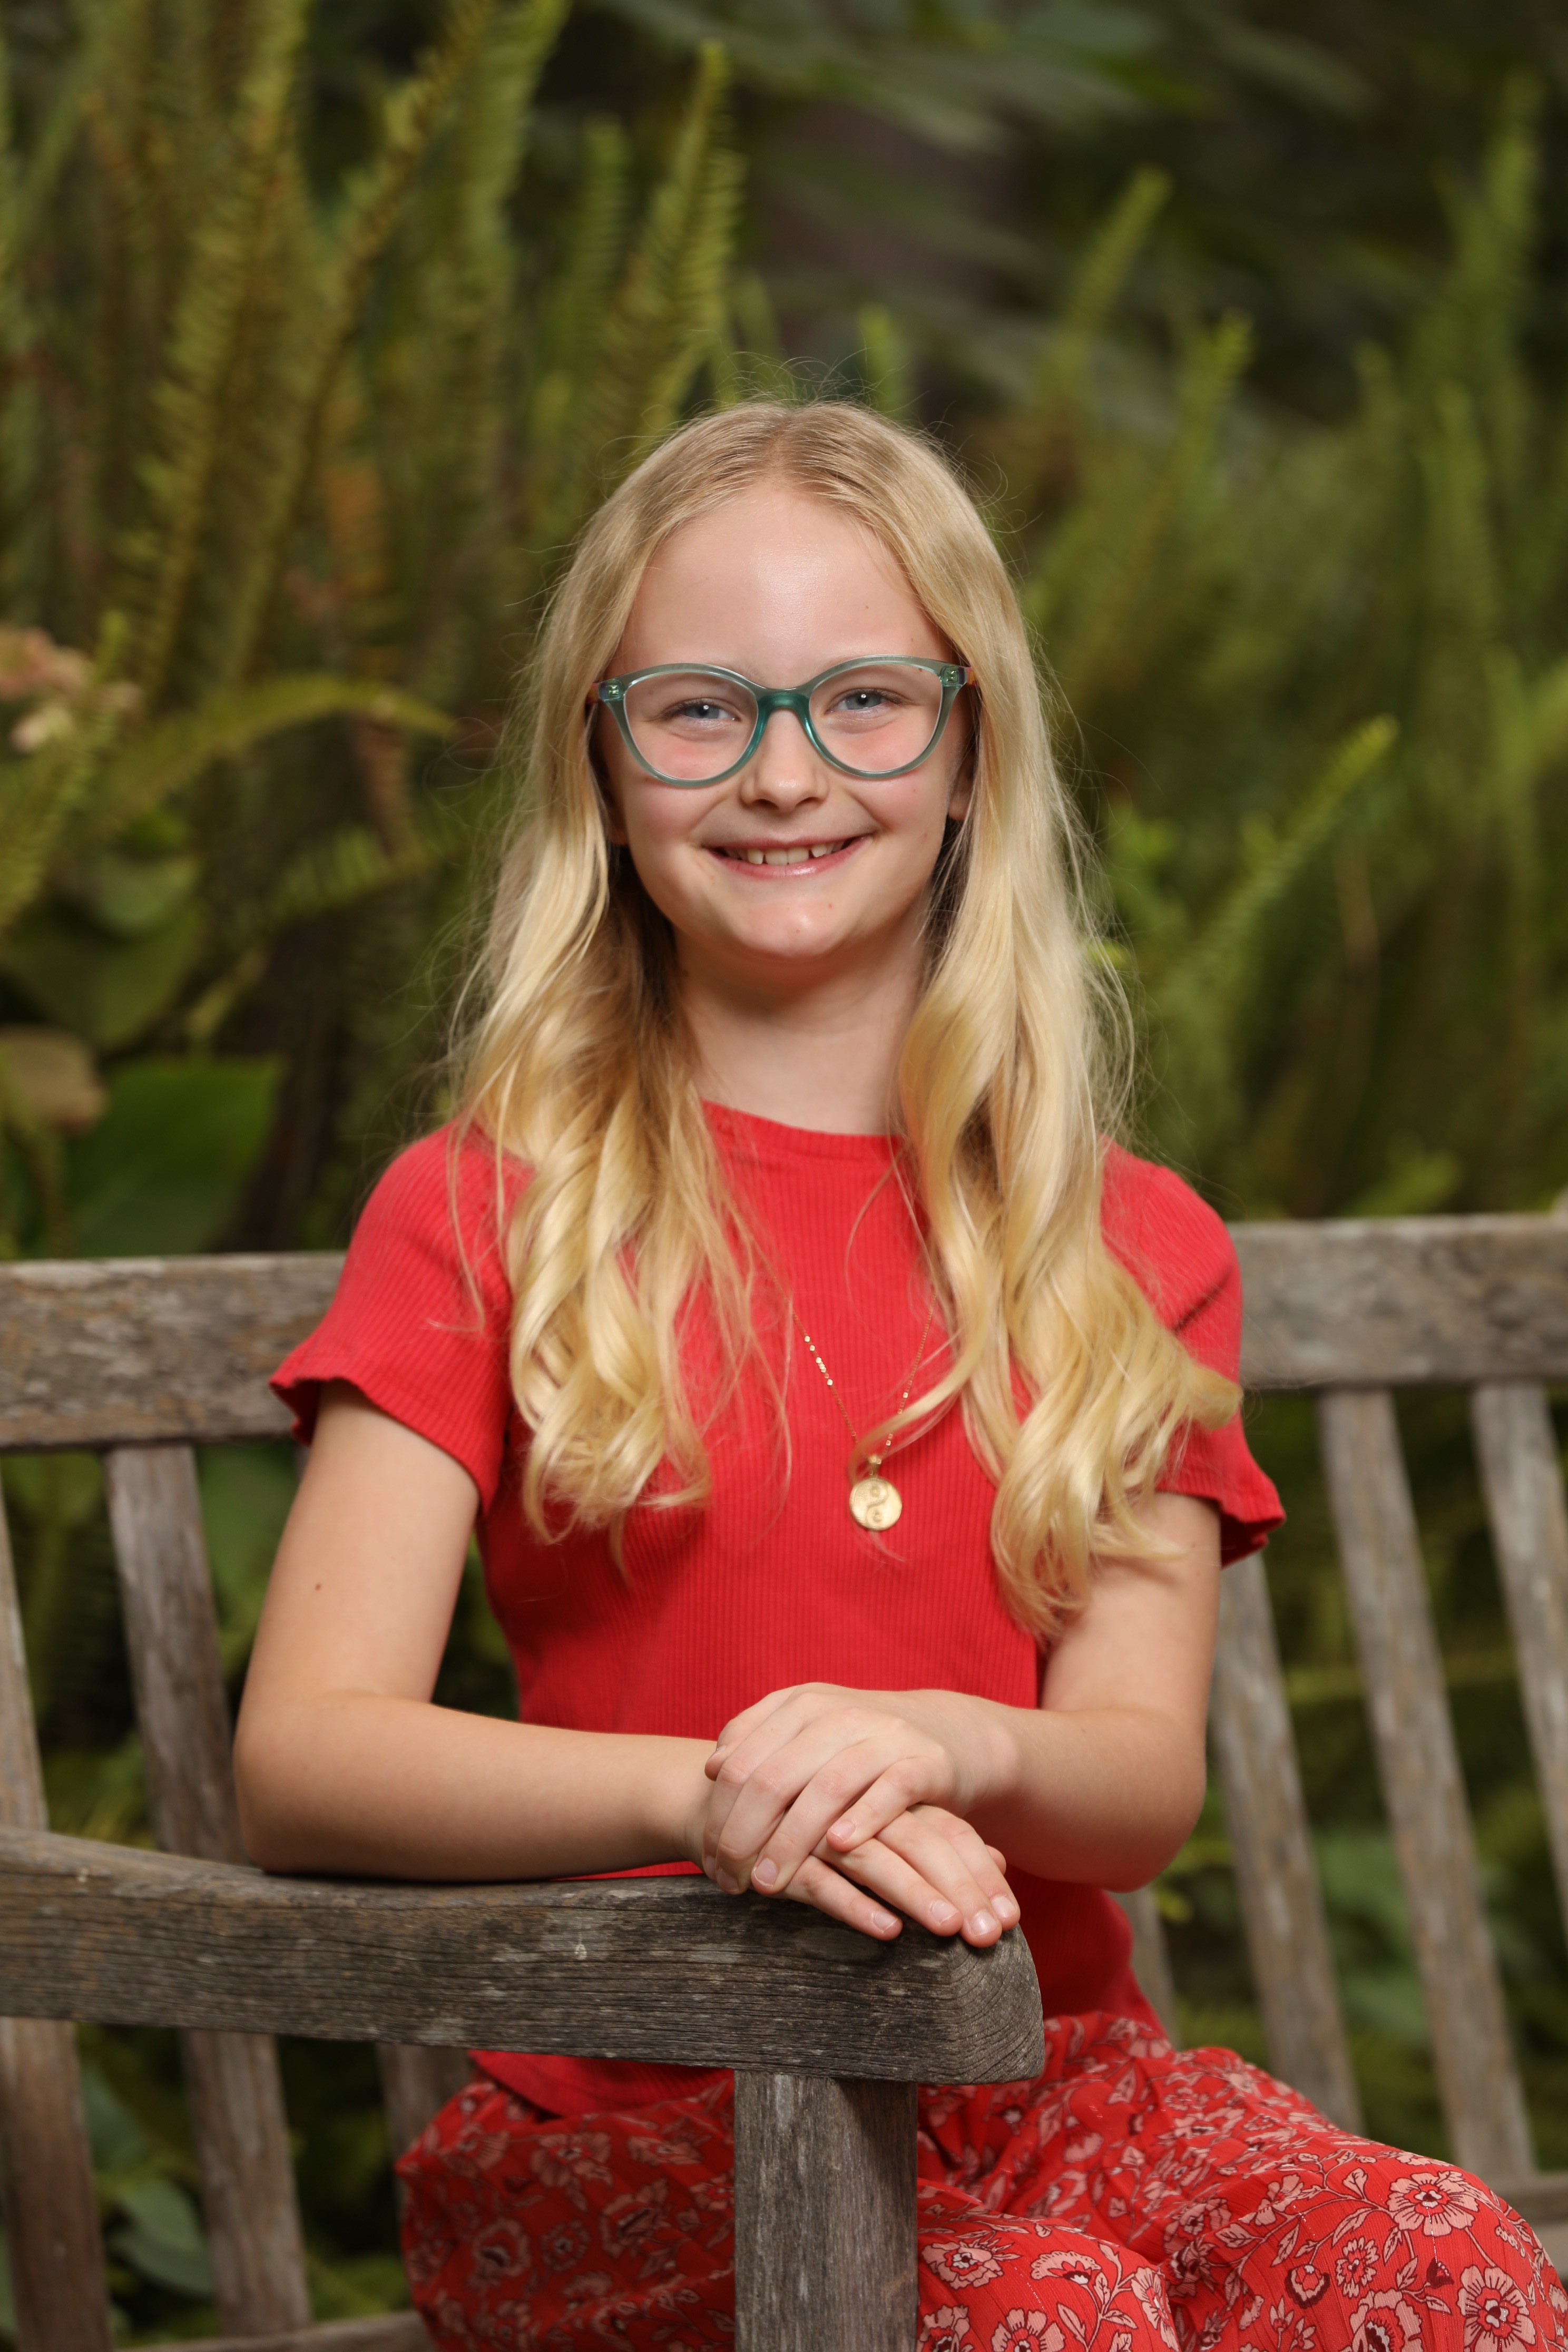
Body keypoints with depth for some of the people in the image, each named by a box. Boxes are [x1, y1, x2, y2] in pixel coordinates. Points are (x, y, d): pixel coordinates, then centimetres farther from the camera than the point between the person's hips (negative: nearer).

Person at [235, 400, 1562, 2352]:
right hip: (627, 2115, -3)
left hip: (1043, 2064, 3)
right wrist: (705, 1797, -27)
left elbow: (1145, 1782, 0)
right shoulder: (479, 1217, 3)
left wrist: (939, 1746, -25)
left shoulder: (1132, 1247, 11)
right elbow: (300, 1754, -8)